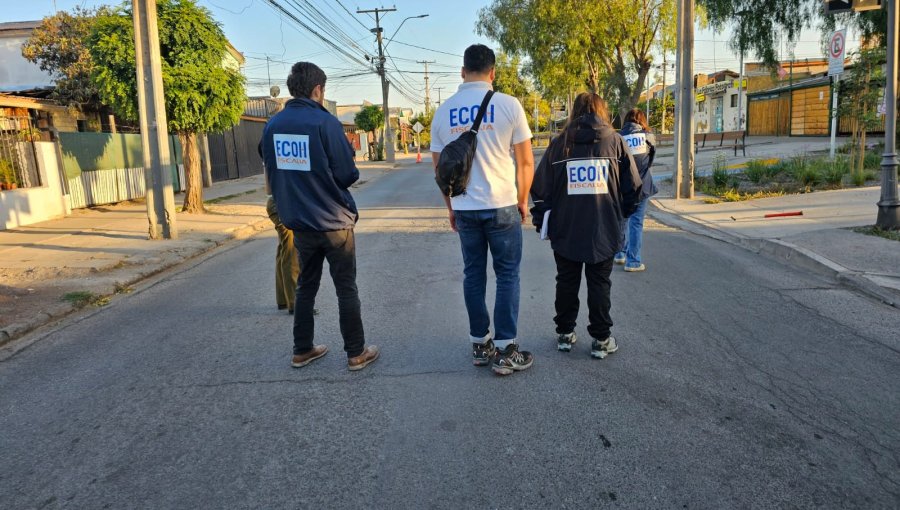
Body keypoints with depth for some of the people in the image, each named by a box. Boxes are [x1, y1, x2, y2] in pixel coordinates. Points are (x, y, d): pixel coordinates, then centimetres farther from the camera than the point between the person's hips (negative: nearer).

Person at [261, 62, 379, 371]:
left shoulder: (272, 125, 2)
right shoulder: (325, 122, -15)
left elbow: (272, 174, 9)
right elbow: (348, 174, -14)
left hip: (298, 222, 5)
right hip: (334, 221, -5)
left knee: (306, 286, 18)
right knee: (346, 289, 6)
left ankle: (302, 351, 24)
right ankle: (356, 353, 14)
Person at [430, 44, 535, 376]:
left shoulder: (443, 111, 4)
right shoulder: (508, 105, -6)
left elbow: (439, 166, 9)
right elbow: (526, 161, -3)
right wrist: (522, 200, 10)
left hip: (463, 209, 3)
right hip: (502, 206, -3)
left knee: (473, 274, 13)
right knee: (507, 275, 6)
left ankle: (480, 345, 21)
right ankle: (505, 351, 8)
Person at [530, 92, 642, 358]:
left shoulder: (559, 143, 1)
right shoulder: (615, 141, 2)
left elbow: (541, 188, 0)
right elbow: (633, 186, 2)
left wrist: (541, 220, 10)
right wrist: (622, 213, 16)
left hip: (565, 231, 1)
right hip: (604, 231, 0)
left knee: (566, 282, 13)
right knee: (599, 285, 9)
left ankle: (565, 334, 22)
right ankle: (601, 340, 14)